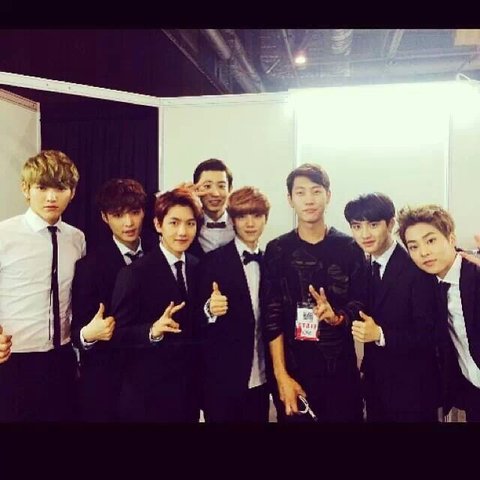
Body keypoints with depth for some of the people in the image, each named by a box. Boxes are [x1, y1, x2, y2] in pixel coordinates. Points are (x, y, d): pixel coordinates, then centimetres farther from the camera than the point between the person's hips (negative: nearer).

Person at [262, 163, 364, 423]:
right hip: (292, 369, 0)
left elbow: (360, 307, 4)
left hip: (341, 369, 0)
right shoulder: (277, 250, 0)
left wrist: (336, 317, -17)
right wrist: (281, 376, -8)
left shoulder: (350, 249, 1)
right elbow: (272, 316, -3)